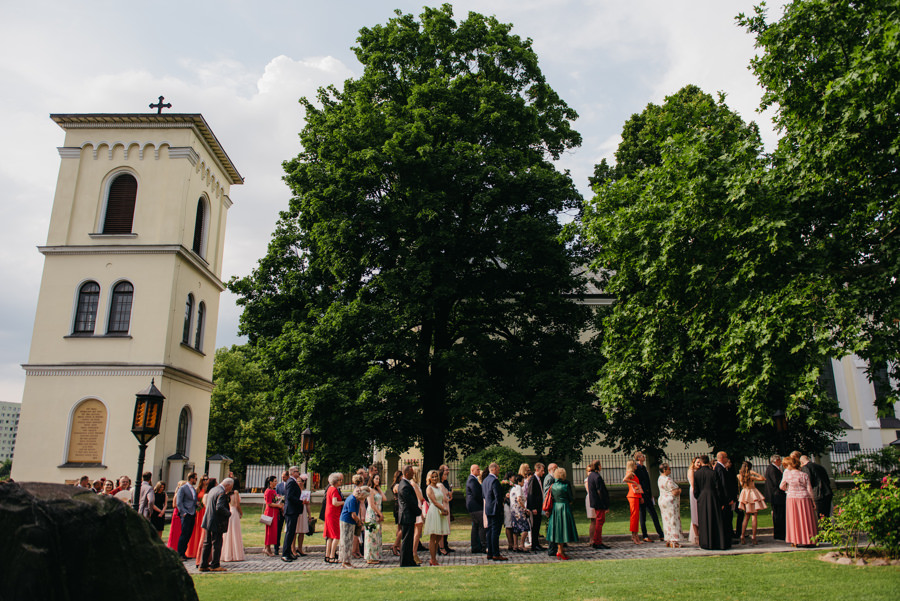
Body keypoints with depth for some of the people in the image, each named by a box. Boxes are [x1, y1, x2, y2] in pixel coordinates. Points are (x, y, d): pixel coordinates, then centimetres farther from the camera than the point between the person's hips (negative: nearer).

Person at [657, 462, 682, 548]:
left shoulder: (660, 478, 10)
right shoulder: (668, 479, -20)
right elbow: (675, 492, -21)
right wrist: (679, 490, -1)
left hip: (662, 500, 9)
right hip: (670, 502, -9)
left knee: (667, 520, 12)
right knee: (673, 520, -4)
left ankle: (668, 541, 15)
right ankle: (673, 542, -4)